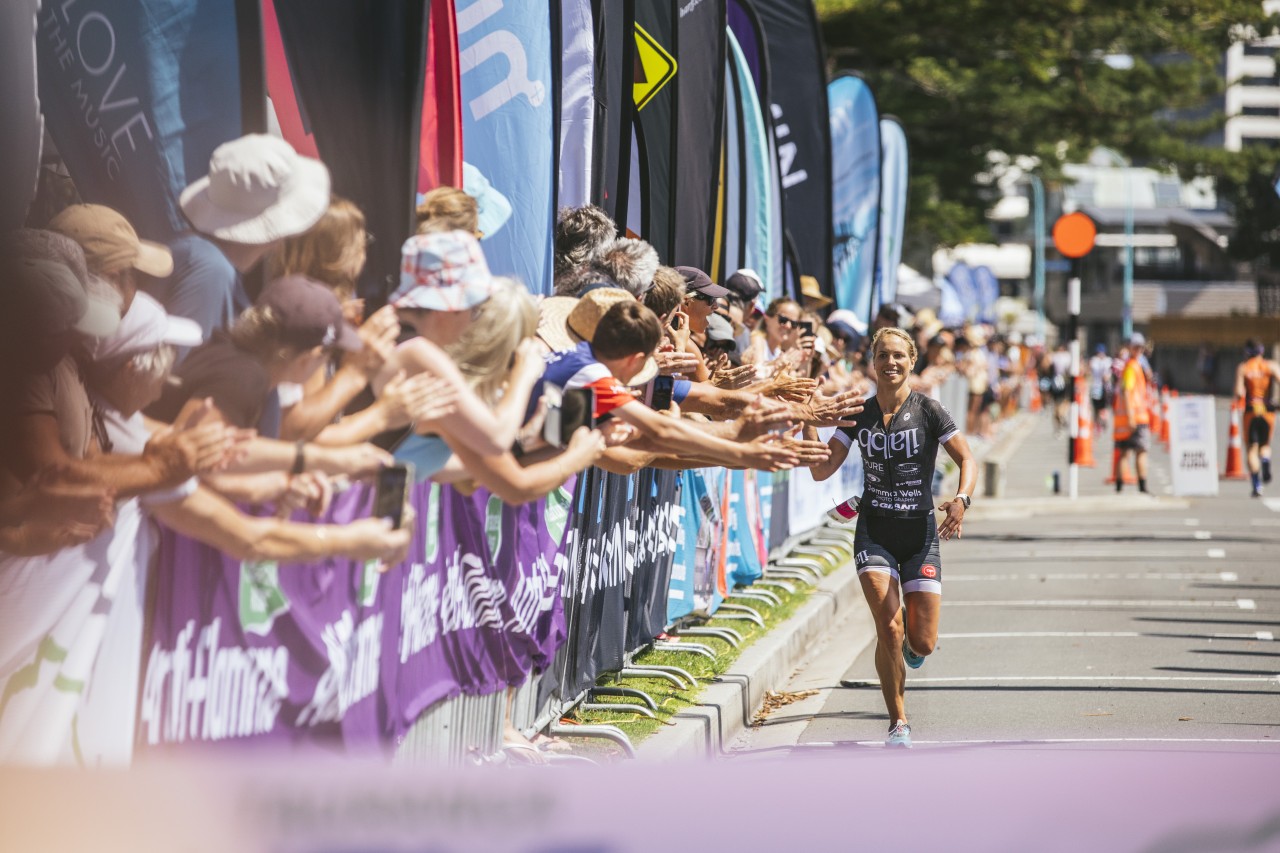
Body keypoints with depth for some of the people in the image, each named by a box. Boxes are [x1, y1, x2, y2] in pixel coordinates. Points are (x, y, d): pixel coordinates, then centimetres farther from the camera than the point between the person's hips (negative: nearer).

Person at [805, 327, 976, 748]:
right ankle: (898, 724, 2)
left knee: (921, 643, -3)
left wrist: (961, 499, -27)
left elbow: (967, 459, -8)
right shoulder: (859, 414, 0)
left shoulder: (928, 410, -8)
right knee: (889, 627, -15)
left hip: (920, 531, -1)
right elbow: (821, 469, -3)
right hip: (874, 531, 1)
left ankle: (909, 644, 37)